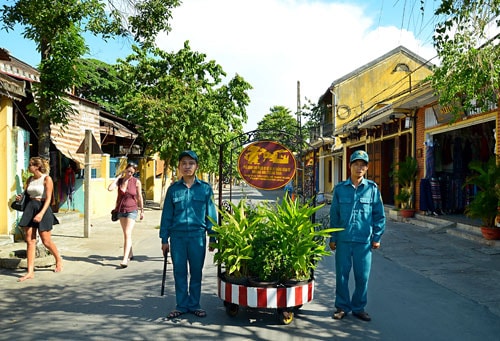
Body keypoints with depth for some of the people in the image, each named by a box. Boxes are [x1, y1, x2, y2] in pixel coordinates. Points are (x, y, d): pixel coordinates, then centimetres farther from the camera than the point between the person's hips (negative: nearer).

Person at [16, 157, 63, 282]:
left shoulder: (47, 179, -8)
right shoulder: (30, 179, 11)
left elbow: (48, 199, -13)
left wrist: (41, 213, -24)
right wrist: (19, 197, -8)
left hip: (42, 208, -6)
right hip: (30, 208, 6)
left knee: (46, 241, 0)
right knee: (29, 241, 1)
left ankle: (59, 260, 27)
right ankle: (30, 272, 5)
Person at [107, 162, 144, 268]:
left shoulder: (136, 182, -7)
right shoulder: (119, 180, -1)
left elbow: (139, 197, 1)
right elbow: (110, 188, -20)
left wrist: (142, 211, 6)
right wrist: (118, 177, -13)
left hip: (132, 210, -4)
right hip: (121, 210, 4)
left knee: (128, 234, -14)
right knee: (126, 234, 17)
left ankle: (125, 259, -18)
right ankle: (130, 254, 34)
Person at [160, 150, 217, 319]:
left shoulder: (205, 188, 1)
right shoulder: (173, 189, 4)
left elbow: (211, 214, 4)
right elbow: (167, 215, 7)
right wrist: (164, 239, 5)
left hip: (197, 236, -1)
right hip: (177, 236, 1)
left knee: (196, 272, 9)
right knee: (179, 272, 9)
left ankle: (194, 305, 24)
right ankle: (181, 305, 22)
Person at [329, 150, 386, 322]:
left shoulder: (372, 188, 1)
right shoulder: (340, 188, 3)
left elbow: (379, 215, 4)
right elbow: (334, 215, 6)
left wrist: (377, 237, 0)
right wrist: (333, 238, 5)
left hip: (364, 240, 0)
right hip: (343, 239, 1)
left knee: (362, 276, 7)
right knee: (342, 274, 8)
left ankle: (358, 307, 24)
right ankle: (342, 306, 23)